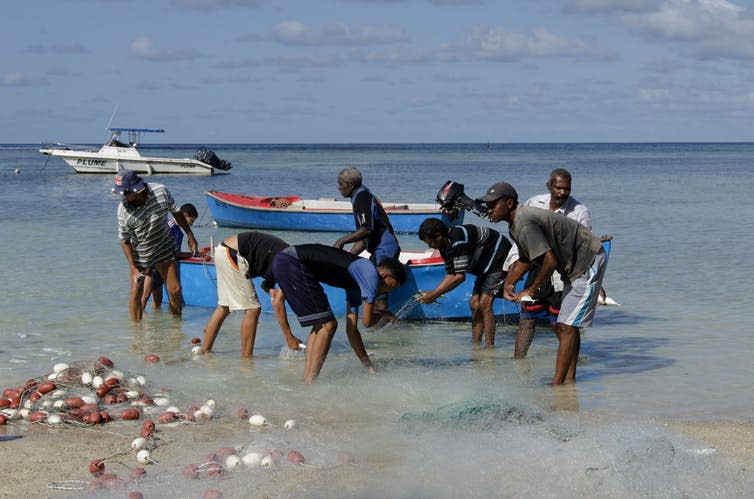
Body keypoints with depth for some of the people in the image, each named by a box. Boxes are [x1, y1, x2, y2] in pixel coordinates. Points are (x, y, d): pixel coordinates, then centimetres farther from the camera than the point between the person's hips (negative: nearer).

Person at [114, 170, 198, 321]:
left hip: (165, 249, 2)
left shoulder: (161, 192, -20)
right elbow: (125, 241, -15)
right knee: (136, 293, -5)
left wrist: (190, 236, 6)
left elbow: (176, 212, -2)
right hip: (139, 254, -2)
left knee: (175, 290, 3)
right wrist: (134, 269, -21)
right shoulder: (123, 209, -24)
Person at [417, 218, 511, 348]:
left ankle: (489, 348, -17)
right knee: (475, 304, 5)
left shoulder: (459, 240, -30)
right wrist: (432, 293, -7)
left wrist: (434, 294, -23)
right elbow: (451, 275, 6)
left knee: (484, 304, -17)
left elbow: (459, 277, -28)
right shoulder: (445, 246, 1)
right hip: (485, 266, 10)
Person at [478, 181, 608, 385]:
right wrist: (508, 283, 7)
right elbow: (525, 259, 21)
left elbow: (550, 261, -28)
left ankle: (557, 384, -14)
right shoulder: (516, 223, 8)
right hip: (576, 265, 11)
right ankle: (569, 379, 19)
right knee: (565, 327, 14)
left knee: (567, 327, -13)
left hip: (588, 263, -11)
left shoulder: (524, 224, -26)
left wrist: (530, 290, -16)